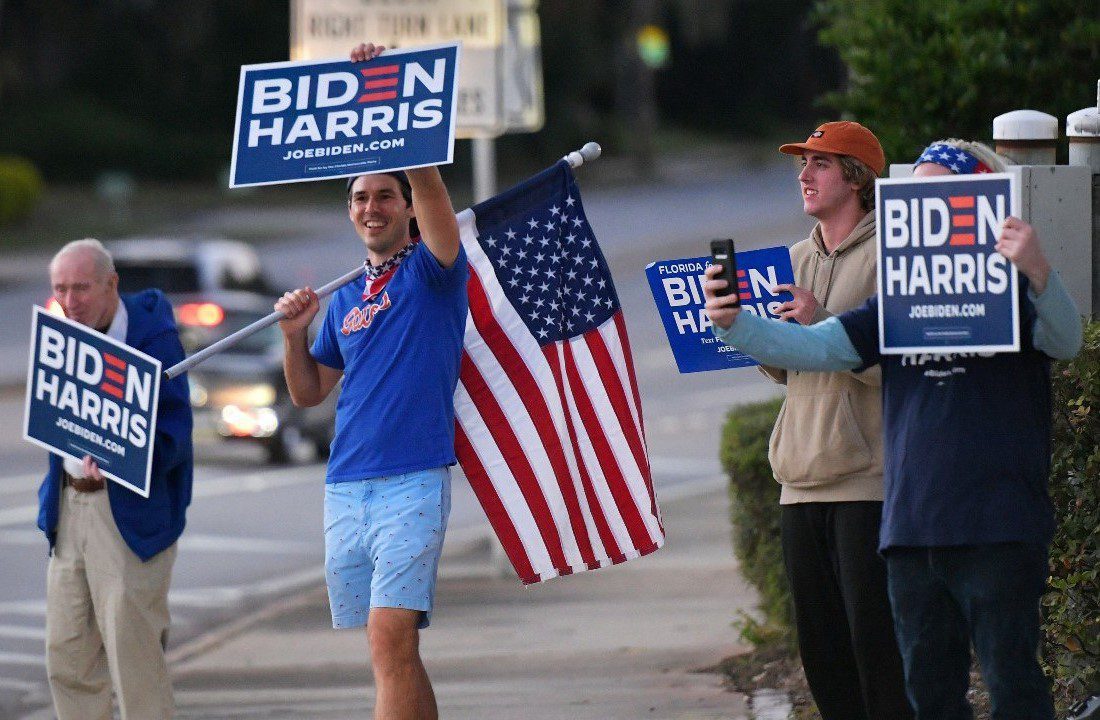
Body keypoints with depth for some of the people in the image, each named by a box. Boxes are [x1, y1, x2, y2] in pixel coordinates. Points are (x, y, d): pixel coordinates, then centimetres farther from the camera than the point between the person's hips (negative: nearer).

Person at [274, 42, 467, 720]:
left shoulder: (432, 270, 2)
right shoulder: (346, 300, 19)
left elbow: (426, 180, -13)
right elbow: (309, 392, 23)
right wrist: (295, 333, 4)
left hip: (413, 481, -7)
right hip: (346, 486, 7)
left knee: (391, 636, -18)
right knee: (393, 647, 9)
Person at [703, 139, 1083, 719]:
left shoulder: (1011, 293, -2)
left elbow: (1065, 342, -21)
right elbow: (813, 347, 7)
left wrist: (1038, 274, -41)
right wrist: (733, 324, -10)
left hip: (998, 531, -6)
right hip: (910, 530, 6)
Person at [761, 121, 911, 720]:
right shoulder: (796, 260, 16)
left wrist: (822, 323, -21)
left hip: (868, 483, -8)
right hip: (802, 485, 8)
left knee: (875, 641, -8)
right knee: (820, 649, 9)